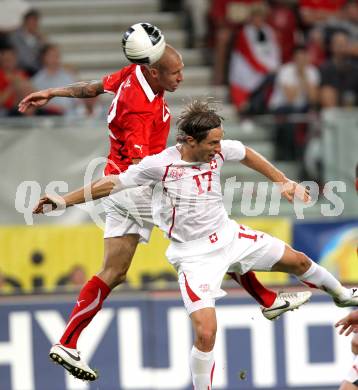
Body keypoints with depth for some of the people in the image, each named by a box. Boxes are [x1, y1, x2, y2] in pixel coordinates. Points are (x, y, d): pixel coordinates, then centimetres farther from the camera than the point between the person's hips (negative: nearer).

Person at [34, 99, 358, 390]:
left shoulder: (218, 150, -10)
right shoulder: (159, 165, -24)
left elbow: (246, 154, 13)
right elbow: (112, 184, -17)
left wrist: (282, 181, 16)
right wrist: (63, 201, -20)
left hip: (229, 235, 6)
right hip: (195, 255, -6)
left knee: (297, 260, 20)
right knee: (206, 332, -22)